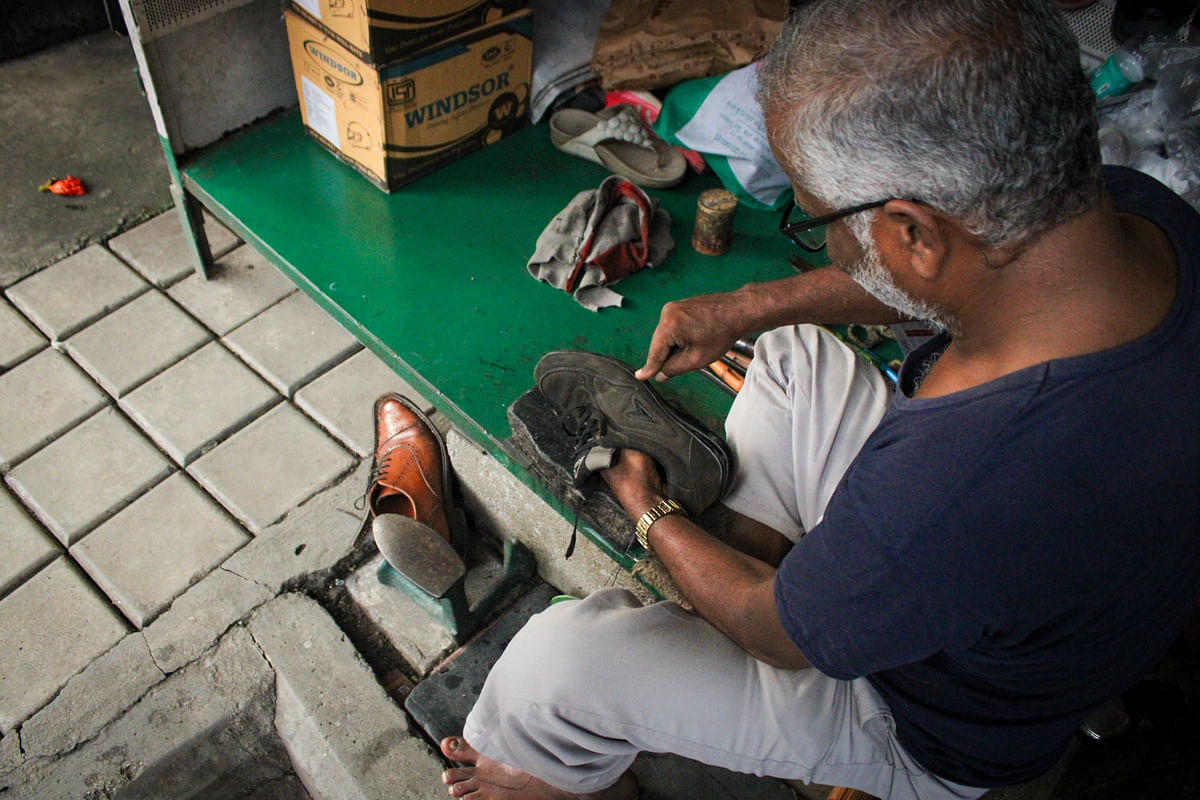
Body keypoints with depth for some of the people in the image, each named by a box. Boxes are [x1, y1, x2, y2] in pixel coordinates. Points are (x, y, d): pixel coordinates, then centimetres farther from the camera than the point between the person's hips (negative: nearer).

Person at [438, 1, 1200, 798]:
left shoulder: (949, 494, -46)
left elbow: (779, 635, -23)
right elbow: (939, 273, 1)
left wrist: (648, 510, -5)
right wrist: (752, 306, 0)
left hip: (931, 731, -6)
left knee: (557, 656, -8)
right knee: (793, 349, 16)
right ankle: (753, 545, 24)